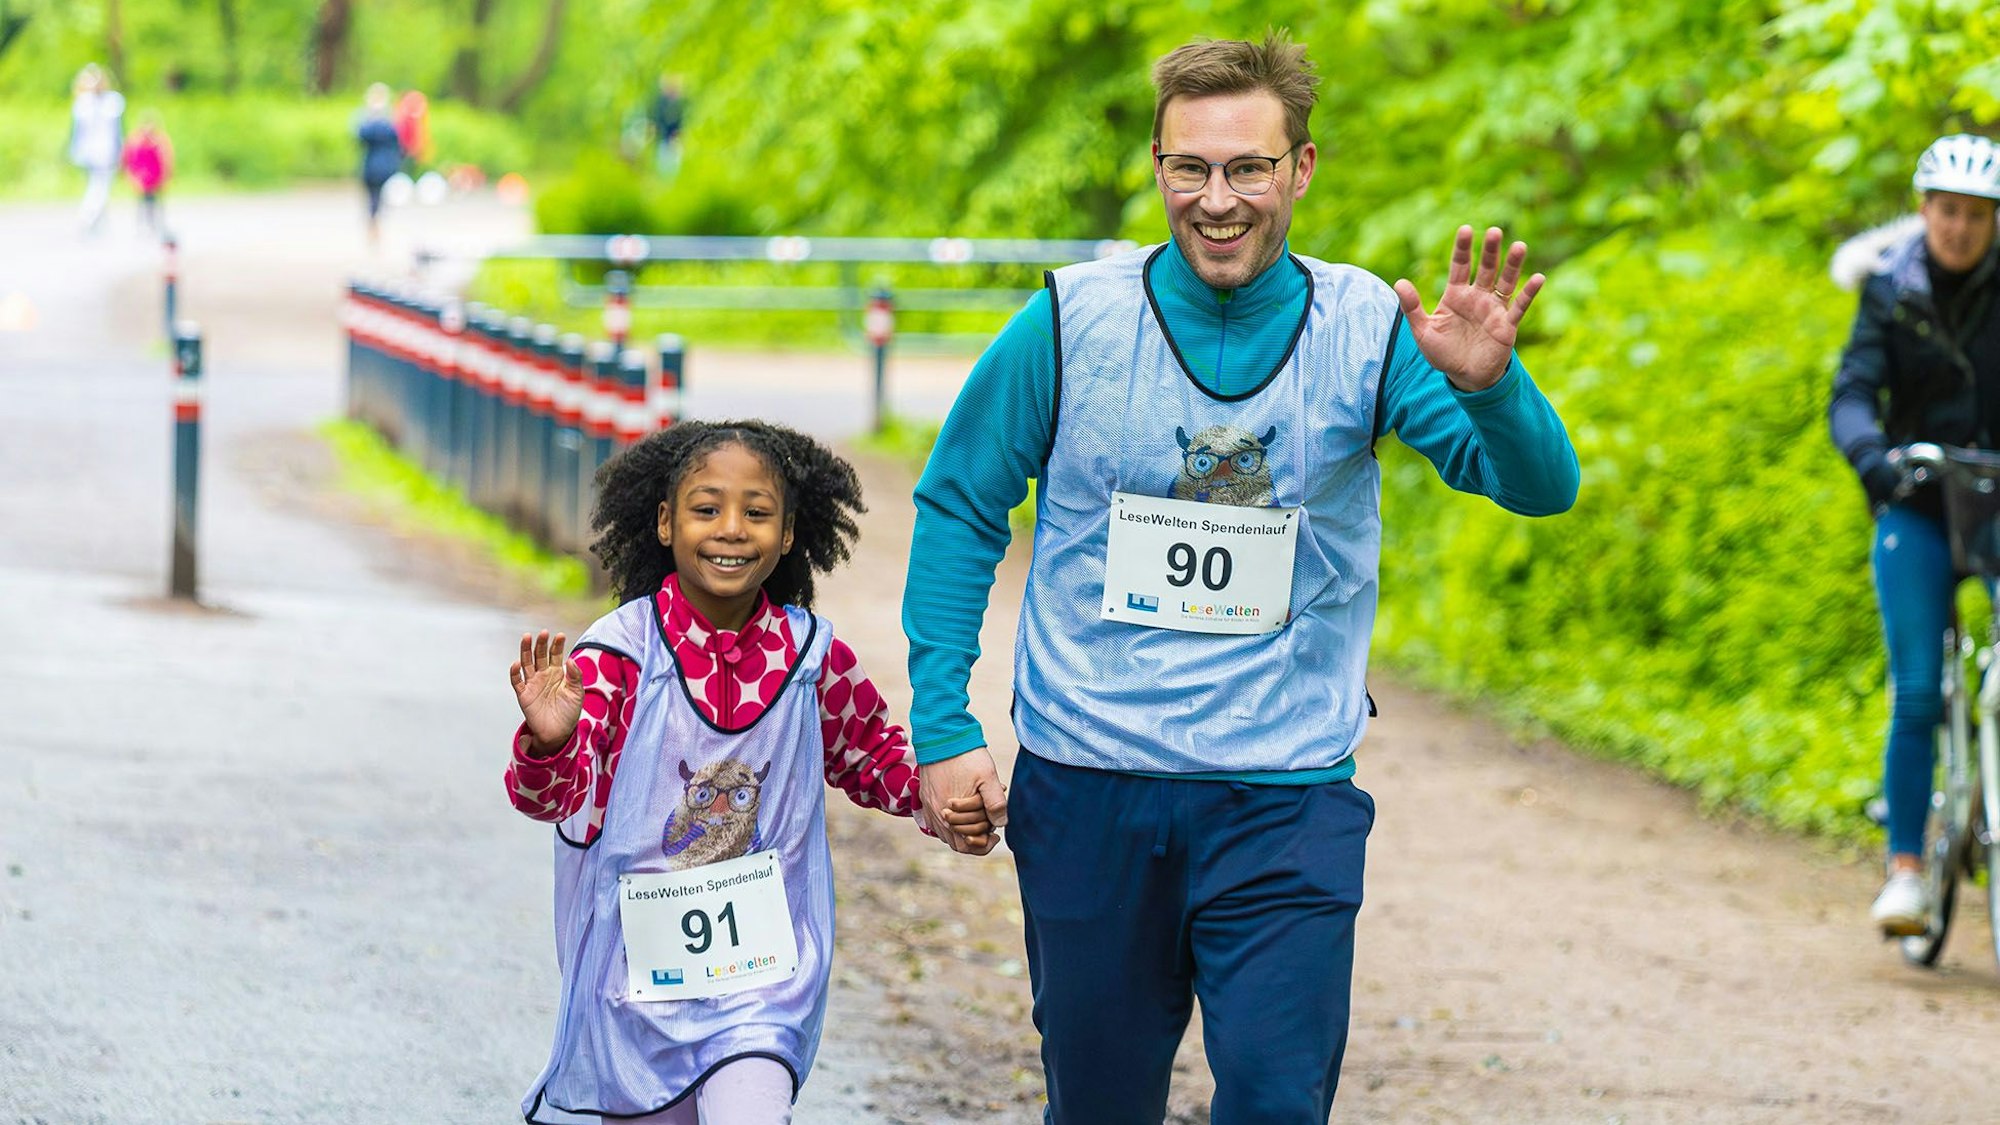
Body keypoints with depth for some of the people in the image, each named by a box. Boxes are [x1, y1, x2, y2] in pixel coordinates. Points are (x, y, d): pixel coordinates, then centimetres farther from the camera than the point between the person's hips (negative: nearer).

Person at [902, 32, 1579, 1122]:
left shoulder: (1365, 330, -5)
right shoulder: (1072, 323, -4)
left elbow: (1540, 486, -12)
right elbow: (957, 509, 5)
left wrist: (1487, 384, -34)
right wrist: (943, 729, 0)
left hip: (1287, 797, -1)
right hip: (1088, 785, 1)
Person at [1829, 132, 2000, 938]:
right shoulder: (1891, 292, 0)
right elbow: (1852, 394, -11)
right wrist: (1870, 451, -33)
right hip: (1918, 509, 0)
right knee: (1917, 695, -9)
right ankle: (1905, 865, -2)